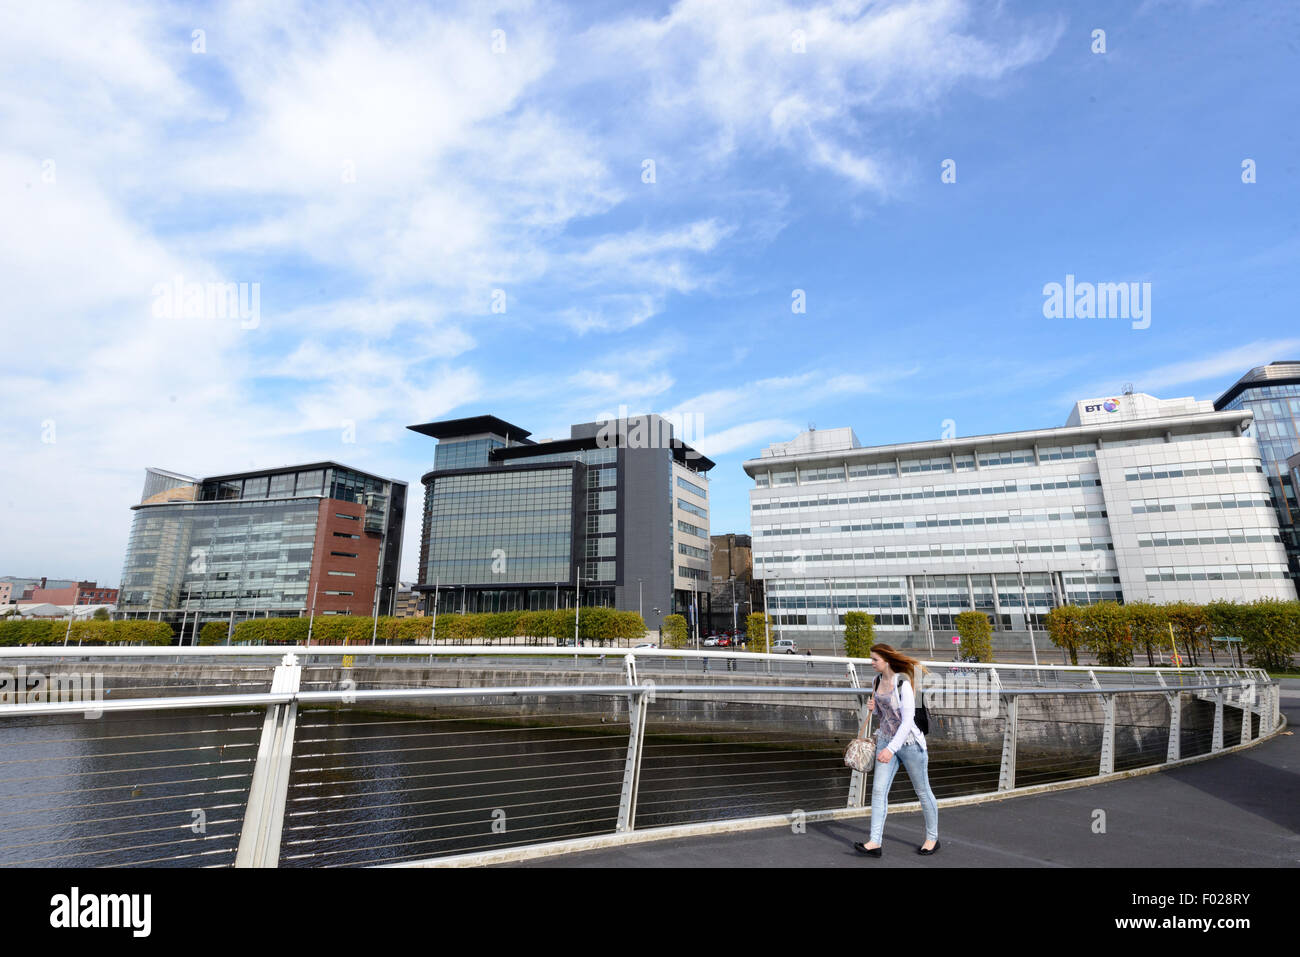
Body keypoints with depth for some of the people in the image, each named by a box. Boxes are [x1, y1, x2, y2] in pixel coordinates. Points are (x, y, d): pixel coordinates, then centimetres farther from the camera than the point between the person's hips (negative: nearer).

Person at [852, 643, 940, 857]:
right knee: (878, 790, -1)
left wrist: (891, 749, -26)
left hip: (909, 743, -7)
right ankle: (875, 843, 1)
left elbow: (908, 720, -23)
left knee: (922, 791, 13)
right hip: (885, 741, 7)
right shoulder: (878, 681, 3)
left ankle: (932, 838, 32)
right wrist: (873, 708, -5)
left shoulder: (903, 683, -21)